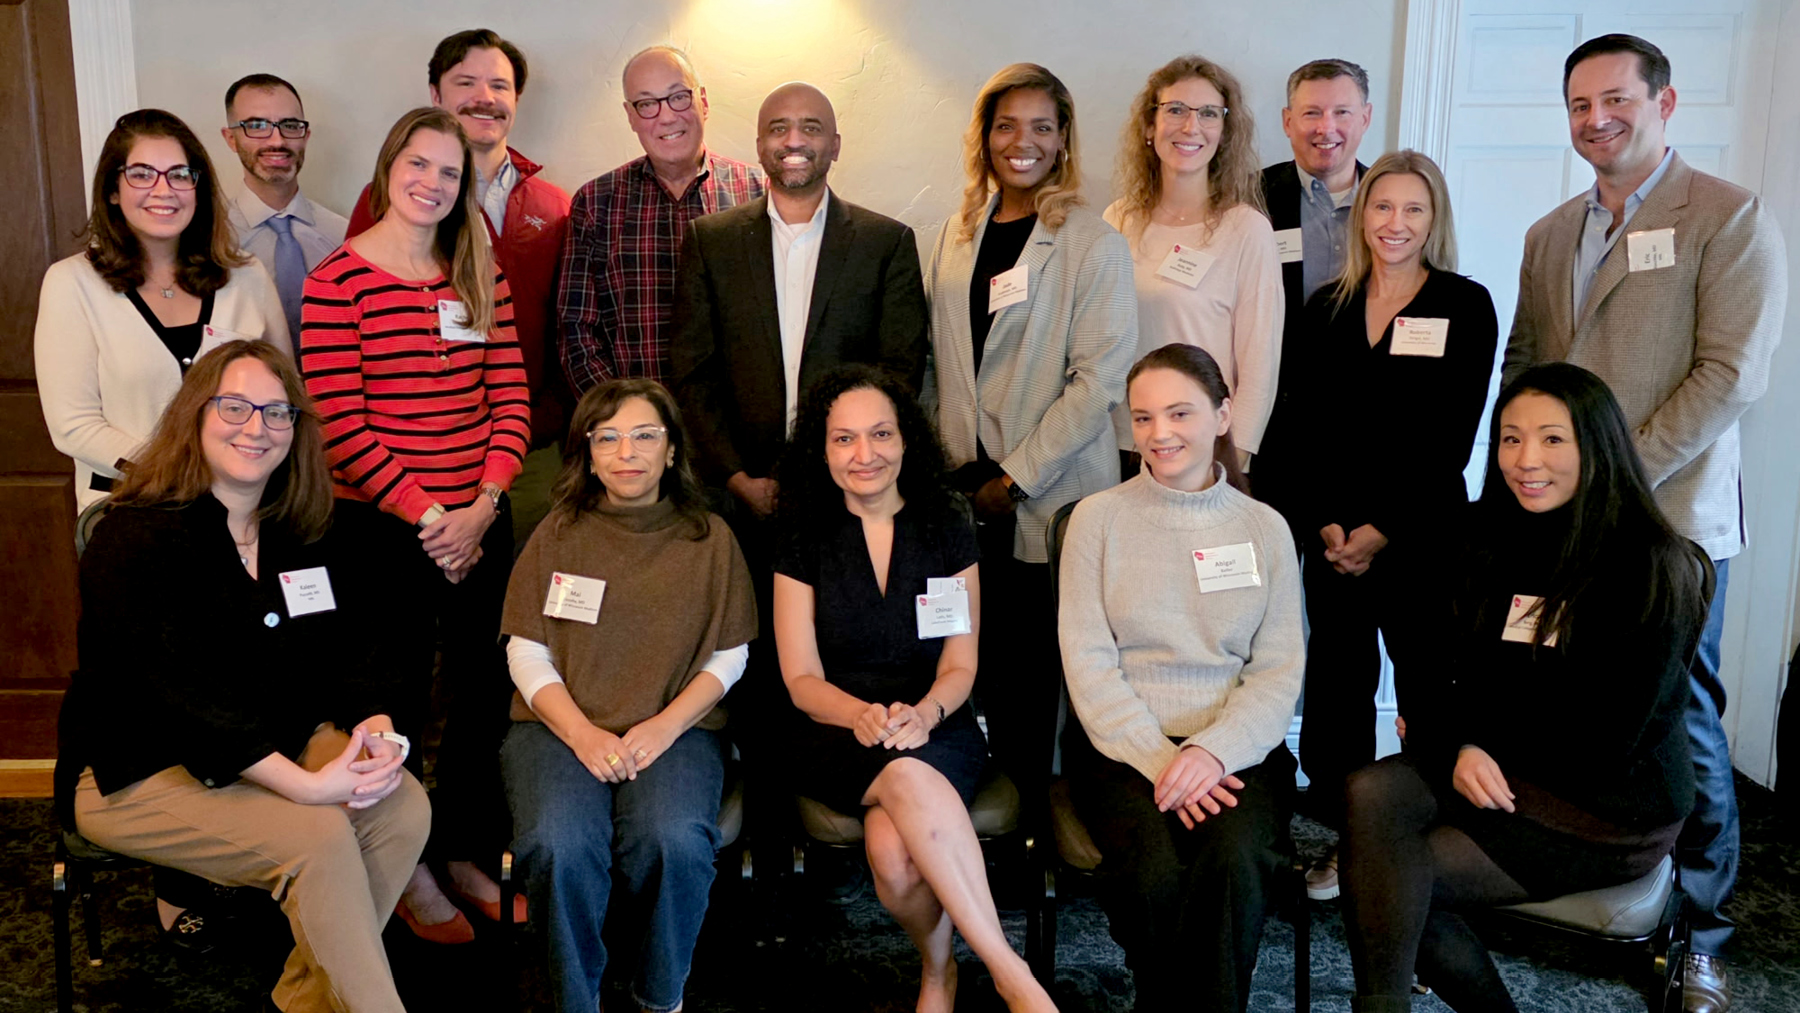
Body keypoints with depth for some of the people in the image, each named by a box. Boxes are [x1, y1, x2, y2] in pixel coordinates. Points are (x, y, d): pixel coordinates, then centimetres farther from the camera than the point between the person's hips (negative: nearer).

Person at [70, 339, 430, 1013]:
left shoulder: (320, 535, 8)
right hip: (144, 773, -5)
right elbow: (177, 692, -23)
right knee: (318, 835, -29)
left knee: (405, 805, -20)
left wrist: (376, 730, -21)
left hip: (288, 744, 6)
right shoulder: (134, 539, -13)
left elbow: (359, 647, 2)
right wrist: (306, 784, -31)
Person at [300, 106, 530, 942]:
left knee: (484, 689, 11)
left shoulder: (480, 276, 8)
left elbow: (511, 397, 5)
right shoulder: (338, 281, -7)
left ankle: (466, 849, 31)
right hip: (384, 526, -4)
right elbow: (339, 427, -12)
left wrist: (482, 505, -7)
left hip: (479, 522, 5)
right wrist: (426, 514, -14)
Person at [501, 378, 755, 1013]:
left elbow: (728, 657, 7)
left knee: (675, 841, -30)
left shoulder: (709, 538, 10)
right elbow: (527, 656, 5)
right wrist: (583, 734, -11)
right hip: (561, 724, 1)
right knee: (559, 845, -30)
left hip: (676, 725, 0)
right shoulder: (557, 535, 10)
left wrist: (665, 725, -10)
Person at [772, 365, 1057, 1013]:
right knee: (908, 775, -37)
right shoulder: (804, 540, 4)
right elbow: (802, 679, 0)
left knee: (892, 846, -34)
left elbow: (960, 667, 3)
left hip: (936, 731, 0)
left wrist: (923, 713, -21)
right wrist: (864, 715, -21)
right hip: (837, 737, 0)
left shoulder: (948, 529, 6)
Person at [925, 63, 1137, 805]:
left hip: (1053, 501, -4)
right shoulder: (958, 235, 10)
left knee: (1038, 672, 2)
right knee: (996, 667, 9)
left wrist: (1016, 478, -13)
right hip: (972, 494, 4)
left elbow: (1099, 379, -12)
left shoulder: (1095, 244, -6)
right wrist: (949, 462, 6)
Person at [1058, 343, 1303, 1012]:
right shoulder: (1098, 518, 6)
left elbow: (1280, 673, 4)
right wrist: (1161, 761, -14)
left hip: (1236, 748, 1)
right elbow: (1088, 663, -1)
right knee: (1155, 871, -29)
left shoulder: (1265, 529, 11)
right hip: (1124, 746, -1)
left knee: (1235, 861, -31)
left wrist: (1212, 751, -14)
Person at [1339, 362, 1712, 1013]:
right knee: (1370, 793, -26)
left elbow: (1606, 744, -13)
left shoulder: (1651, 568, -12)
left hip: (1613, 811, -5)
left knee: (1384, 877, -23)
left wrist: (1461, 732, -8)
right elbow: (1429, 669, 4)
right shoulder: (1476, 538, 3)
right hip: (1491, 777, 5)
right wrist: (1457, 746, -16)